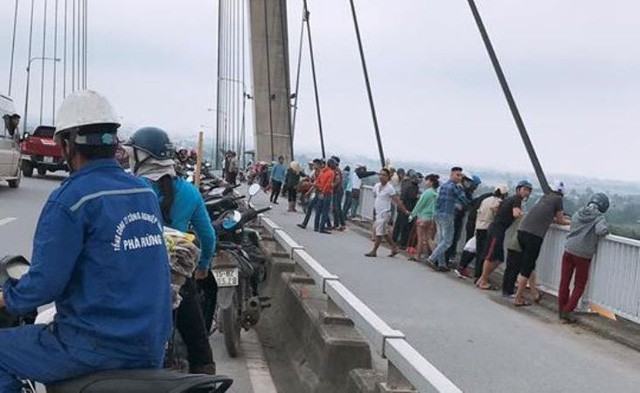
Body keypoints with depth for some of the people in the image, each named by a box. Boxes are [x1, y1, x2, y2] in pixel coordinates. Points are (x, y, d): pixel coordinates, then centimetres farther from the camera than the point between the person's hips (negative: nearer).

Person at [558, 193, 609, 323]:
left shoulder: (578, 213, 8)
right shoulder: (599, 217, -7)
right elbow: (600, 230, -23)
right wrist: (606, 230, -3)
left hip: (569, 250, 4)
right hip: (583, 255, -4)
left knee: (564, 282, 13)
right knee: (579, 286, 10)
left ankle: (561, 310, 19)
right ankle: (568, 311, 2)